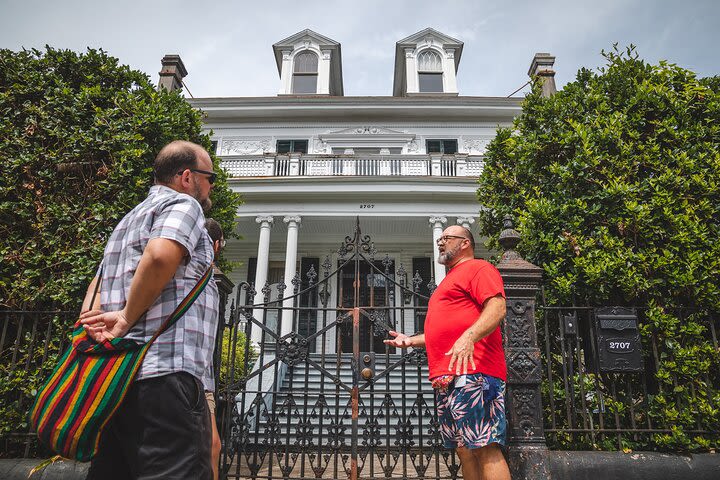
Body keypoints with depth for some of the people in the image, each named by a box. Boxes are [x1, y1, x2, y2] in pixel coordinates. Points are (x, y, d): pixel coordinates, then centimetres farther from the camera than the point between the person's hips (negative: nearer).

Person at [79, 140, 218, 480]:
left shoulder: (129, 220, 29)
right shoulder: (183, 204, 0)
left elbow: (97, 285, 23)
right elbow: (160, 255, -21)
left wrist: (94, 322, 6)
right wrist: (128, 318, -11)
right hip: (164, 372, -10)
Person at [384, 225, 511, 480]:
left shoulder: (478, 268, 2)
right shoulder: (450, 280, 30)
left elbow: (497, 308, -15)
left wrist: (468, 337, -30)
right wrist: (410, 340, 26)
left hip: (472, 371, -10)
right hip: (445, 378, 10)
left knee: (485, 448, -12)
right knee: (465, 451, 9)